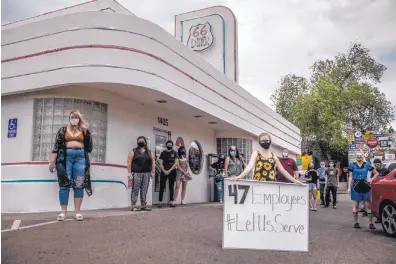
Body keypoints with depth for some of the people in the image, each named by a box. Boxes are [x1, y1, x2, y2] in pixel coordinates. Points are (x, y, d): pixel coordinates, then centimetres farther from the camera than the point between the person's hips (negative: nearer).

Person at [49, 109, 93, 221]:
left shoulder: (84, 131, 12)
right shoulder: (63, 130, 11)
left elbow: (89, 147, 15)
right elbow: (56, 146, 5)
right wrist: (52, 161, 1)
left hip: (80, 157, 0)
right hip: (65, 157, 0)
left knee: (79, 185, -3)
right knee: (64, 184, -4)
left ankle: (78, 211, 2)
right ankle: (63, 211, 2)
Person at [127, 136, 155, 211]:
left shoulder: (149, 152, 14)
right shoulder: (133, 151, 4)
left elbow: (152, 162, 11)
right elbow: (129, 162, -2)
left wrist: (153, 172, 2)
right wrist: (129, 172, -10)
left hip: (146, 173, 4)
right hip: (136, 173, -3)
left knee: (144, 190, 6)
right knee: (135, 190, -5)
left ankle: (143, 205, 12)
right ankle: (133, 206, -3)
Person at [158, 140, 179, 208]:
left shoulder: (175, 153, 3)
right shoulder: (163, 153, 4)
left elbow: (176, 163, -6)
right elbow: (160, 164, 0)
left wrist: (169, 171, -12)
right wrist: (164, 171, -14)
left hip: (172, 172, 0)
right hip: (164, 172, 0)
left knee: (171, 187, 6)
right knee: (162, 187, -2)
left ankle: (171, 202, 11)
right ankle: (160, 202, 2)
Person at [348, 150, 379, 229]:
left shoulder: (367, 165, 5)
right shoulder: (352, 165, 4)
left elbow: (376, 173, 13)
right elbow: (350, 177, 6)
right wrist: (349, 187, 2)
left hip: (365, 187, 0)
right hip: (356, 187, 0)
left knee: (368, 205, -1)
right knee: (355, 205, 2)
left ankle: (371, 223, 5)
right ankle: (356, 222, 11)